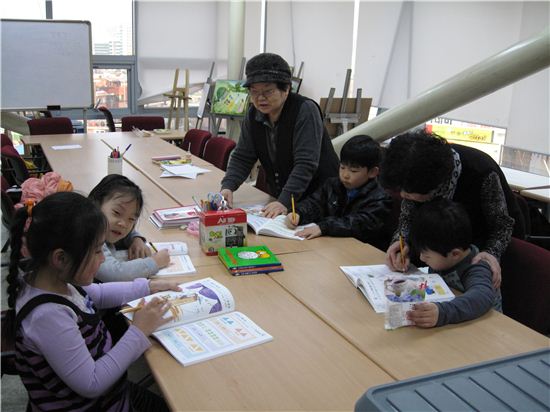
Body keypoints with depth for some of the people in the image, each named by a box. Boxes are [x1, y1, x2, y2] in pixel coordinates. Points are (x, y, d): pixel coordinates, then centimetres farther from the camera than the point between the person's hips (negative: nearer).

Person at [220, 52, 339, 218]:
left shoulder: (305, 110, -19)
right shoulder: (254, 115, 0)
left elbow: (306, 164, -26)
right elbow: (242, 157, 2)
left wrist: (285, 201, -35)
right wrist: (228, 186, -16)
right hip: (279, 196, 5)